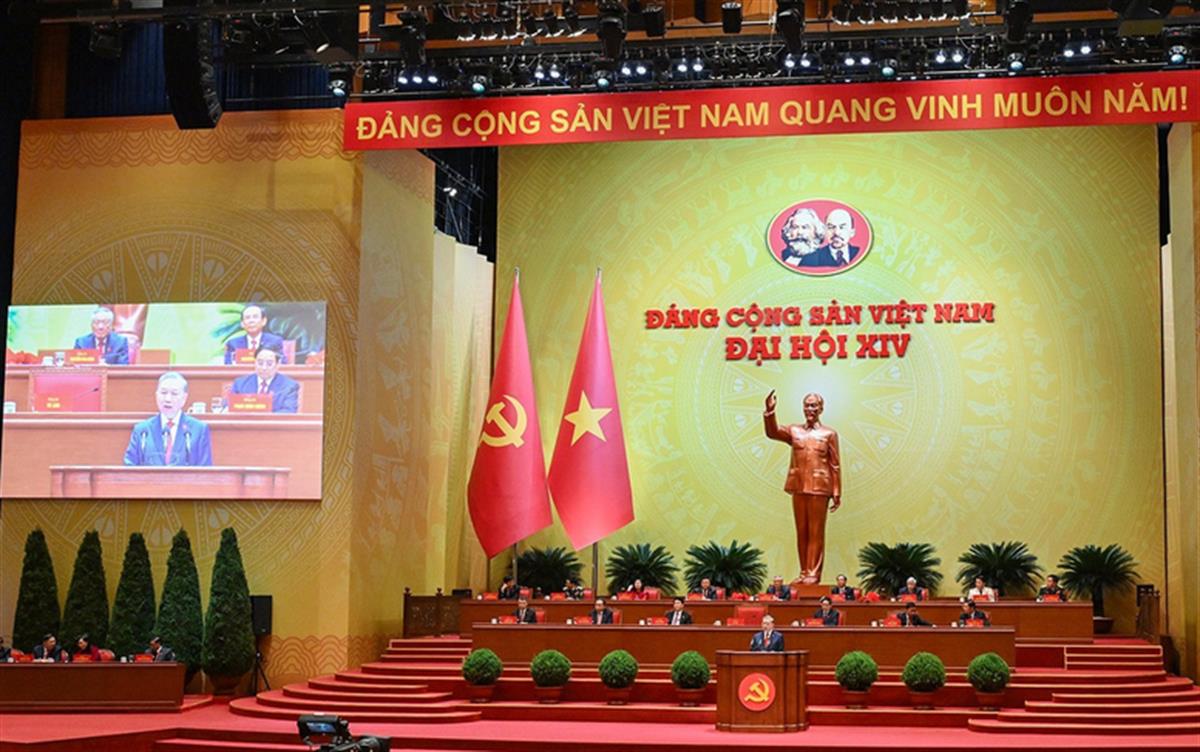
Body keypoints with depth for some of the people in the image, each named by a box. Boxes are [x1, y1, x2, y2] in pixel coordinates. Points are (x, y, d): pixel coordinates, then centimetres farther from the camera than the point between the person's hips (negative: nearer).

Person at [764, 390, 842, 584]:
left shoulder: (829, 434, 4)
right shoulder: (794, 431, 11)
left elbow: (835, 465, 2)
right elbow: (772, 432, -5)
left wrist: (837, 493, -2)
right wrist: (770, 411, -21)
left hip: (819, 488, -3)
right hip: (798, 487, 3)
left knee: (815, 532, -2)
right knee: (801, 531, 7)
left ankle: (813, 573, 1)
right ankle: (804, 573, 13)